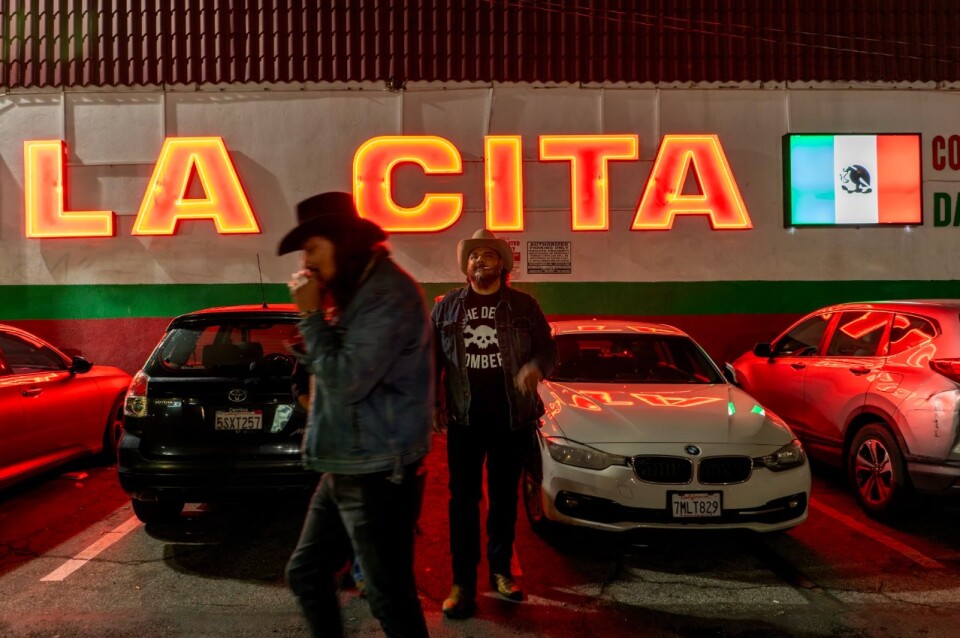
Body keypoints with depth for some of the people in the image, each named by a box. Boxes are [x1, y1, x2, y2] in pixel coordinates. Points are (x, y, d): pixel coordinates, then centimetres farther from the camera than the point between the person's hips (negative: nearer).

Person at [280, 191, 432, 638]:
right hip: (342, 471, 10)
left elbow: (347, 382, -23)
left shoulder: (389, 295, -19)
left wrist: (312, 316, -15)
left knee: (390, 599, 2)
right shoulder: (355, 291, 11)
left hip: (377, 476, -9)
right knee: (305, 573, 18)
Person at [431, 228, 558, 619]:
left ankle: (501, 569, 27)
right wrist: (432, 403, 1)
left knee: (504, 496, 11)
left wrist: (536, 367, -19)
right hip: (464, 417, 0)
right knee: (463, 499, 2)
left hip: (512, 418, 0)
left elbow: (548, 348, 3)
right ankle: (463, 581, 11)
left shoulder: (523, 305, 4)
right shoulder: (447, 306, 7)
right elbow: (431, 357, 9)